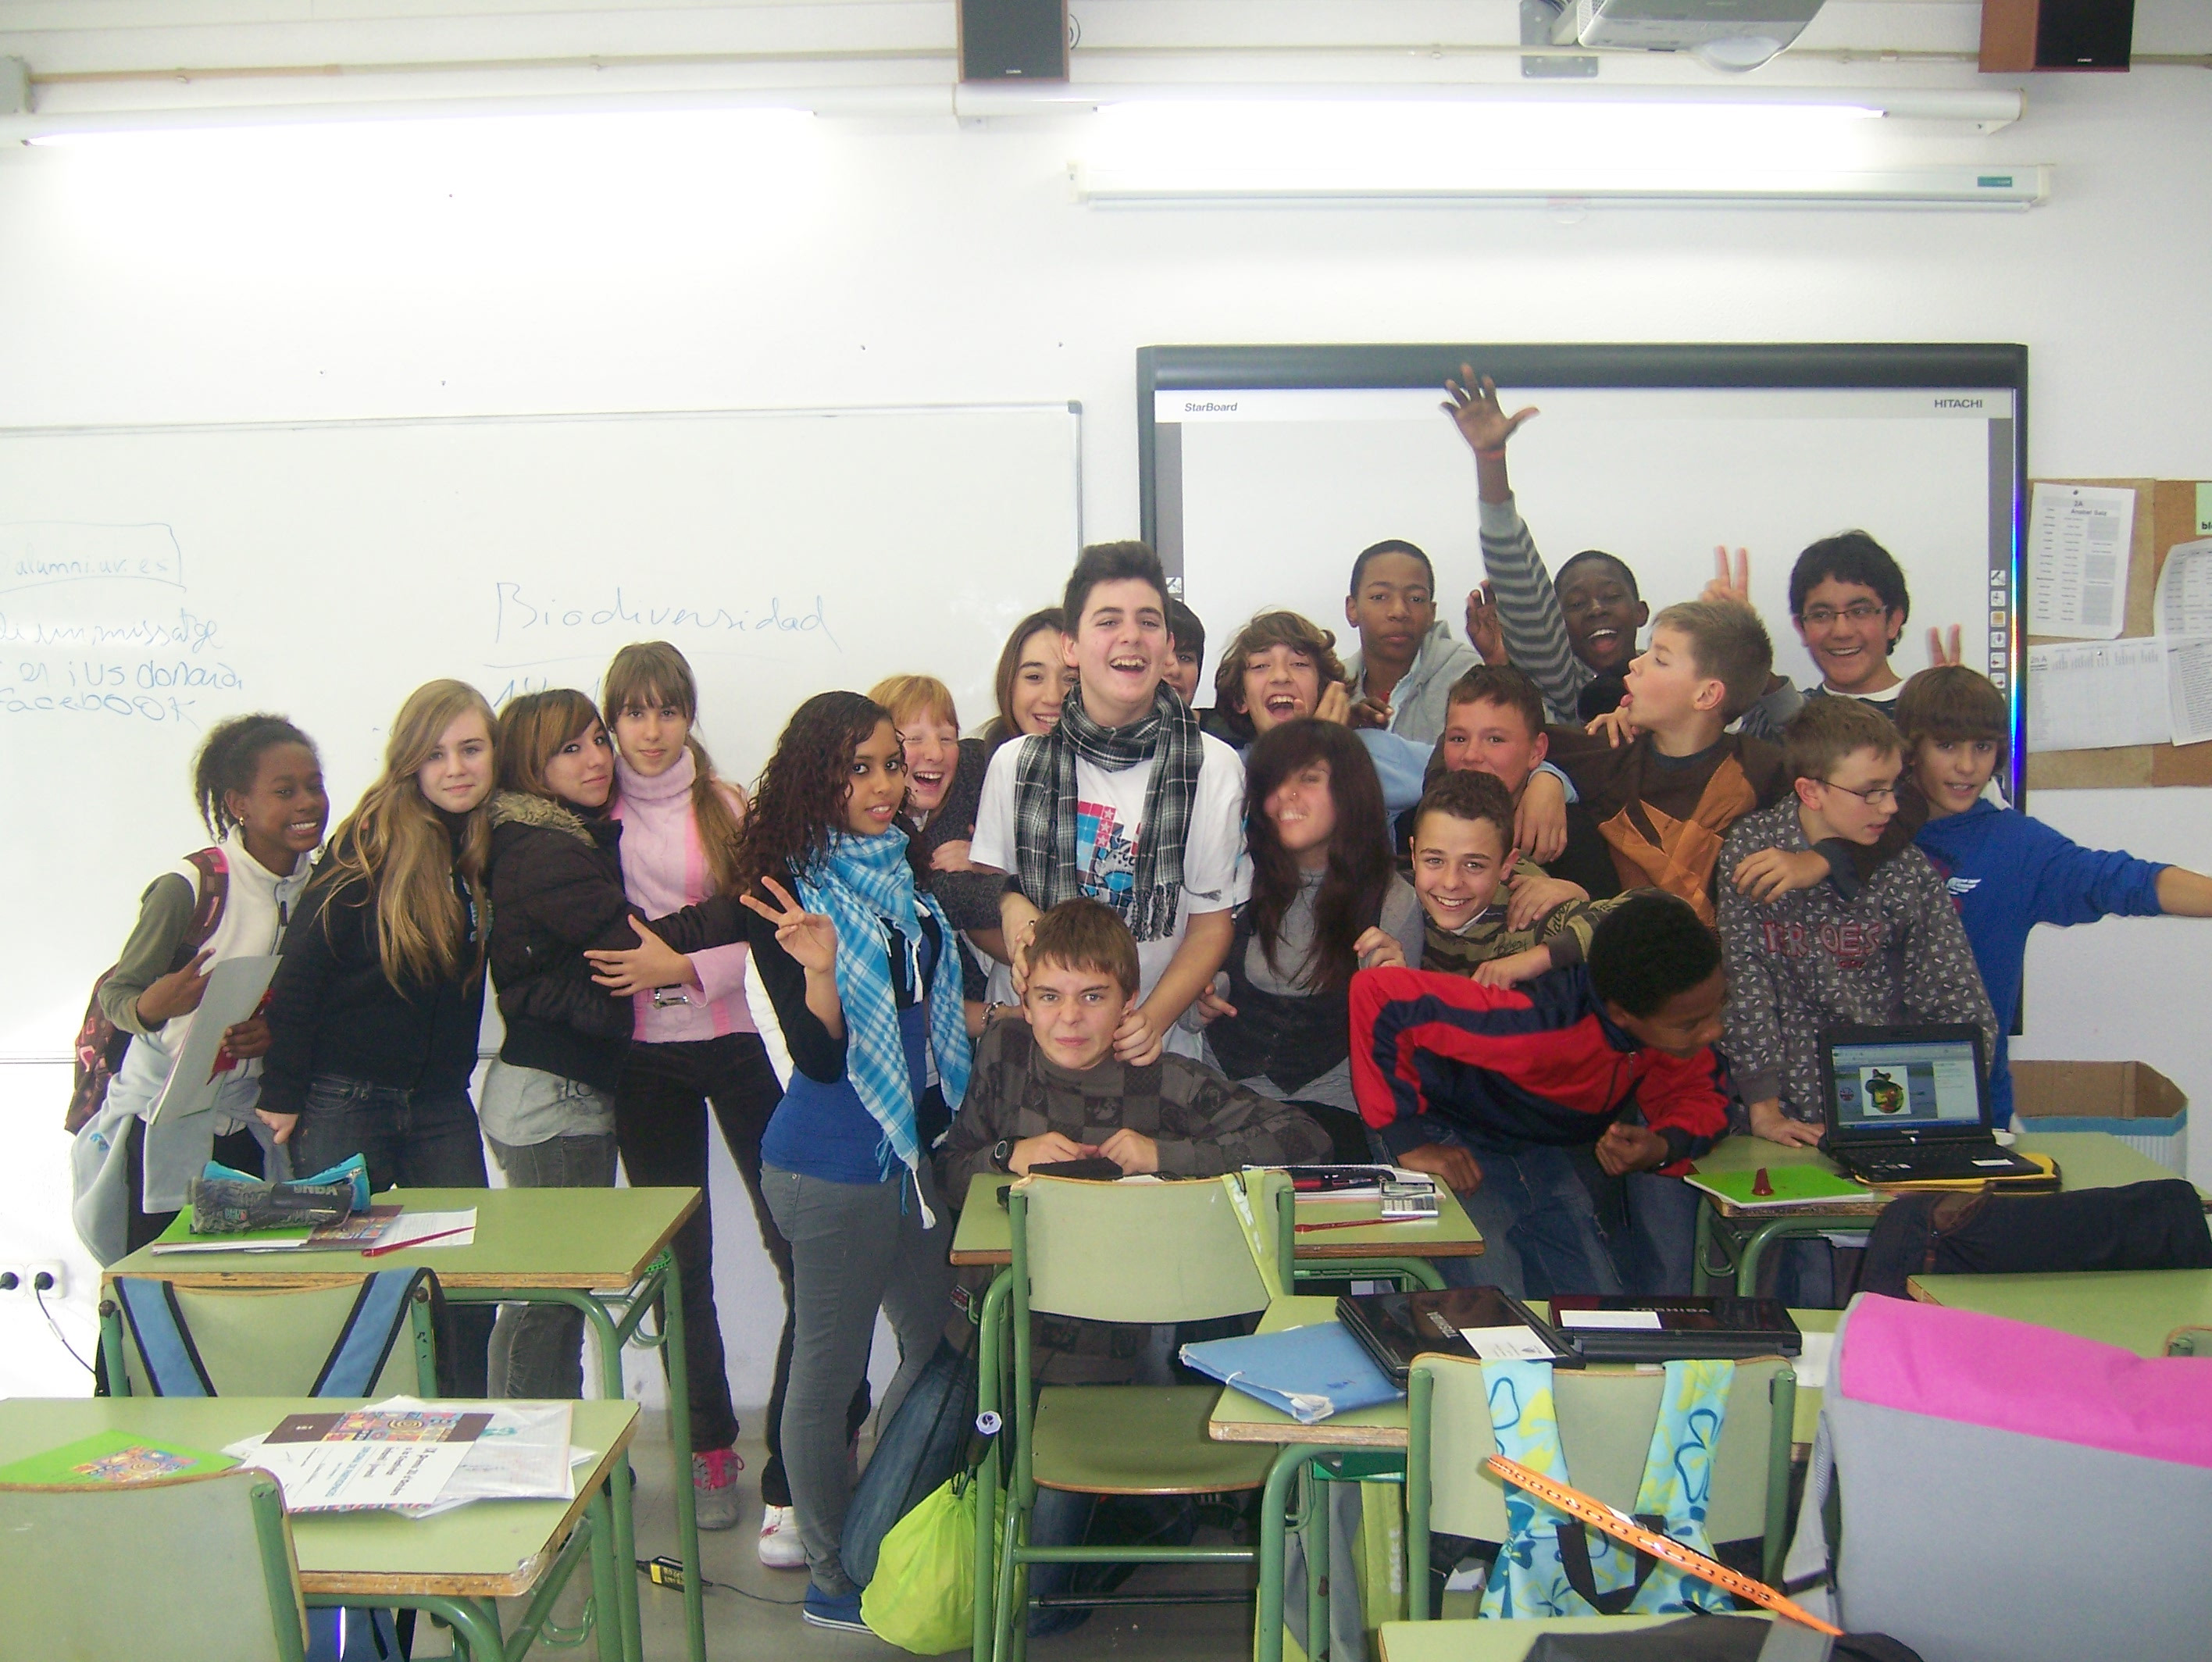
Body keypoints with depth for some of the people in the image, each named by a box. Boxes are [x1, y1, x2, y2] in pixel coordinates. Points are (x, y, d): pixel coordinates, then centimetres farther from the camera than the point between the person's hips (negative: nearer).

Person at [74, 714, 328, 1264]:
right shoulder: (189, 887, -17)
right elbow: (116, 995, -11)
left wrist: (280, 1033, -11)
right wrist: (151, 1007, -33)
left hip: (249, 1133, 5)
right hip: (164, 1130, -5)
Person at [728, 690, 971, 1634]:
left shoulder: (905, 869, 6)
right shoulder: (792, 889, -15)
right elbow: (819, 1056, -20)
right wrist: (818, 968, -35)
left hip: (914, 1149, 8)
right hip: (834, 1167, -8)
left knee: (940, 1345, 18)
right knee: (830, 1369, 6)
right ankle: (833, 1581, 23)